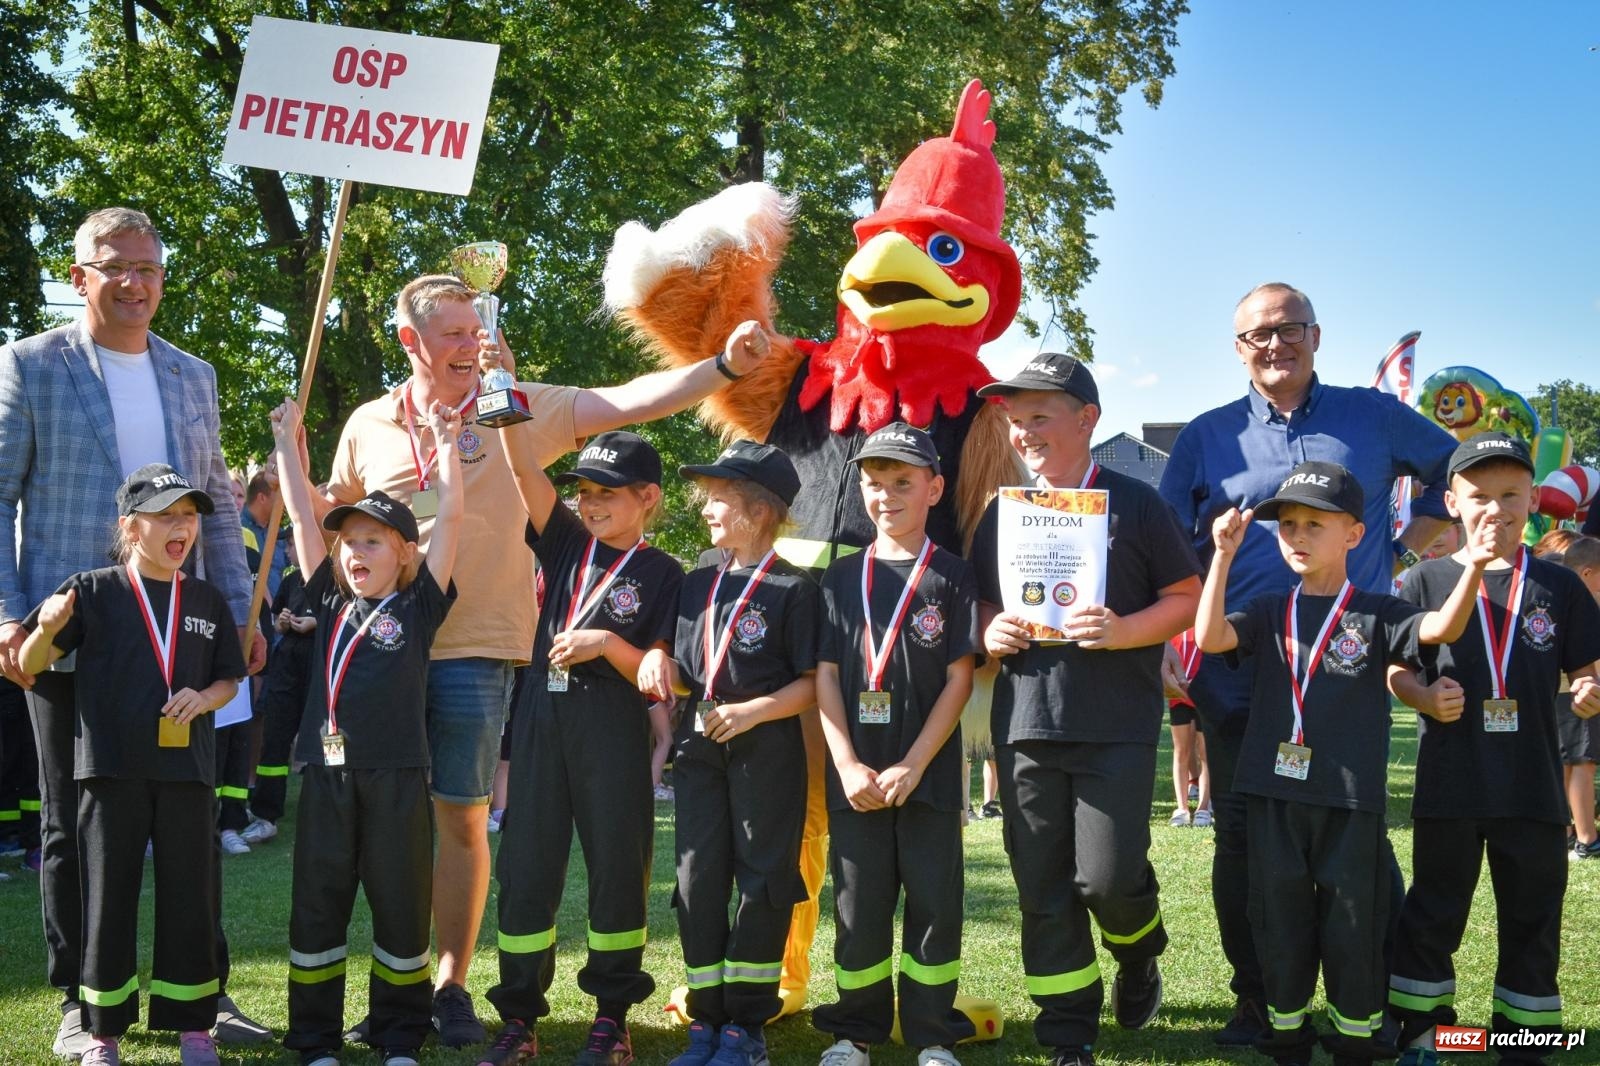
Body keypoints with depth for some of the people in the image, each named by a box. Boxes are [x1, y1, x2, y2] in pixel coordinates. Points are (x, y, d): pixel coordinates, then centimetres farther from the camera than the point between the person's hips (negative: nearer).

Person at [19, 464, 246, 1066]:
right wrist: (48, 627, -22)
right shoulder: (92, 590, -1)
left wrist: (204, 698, -7)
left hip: (187, 769, 2)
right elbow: (30, 665, -1)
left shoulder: (208, 601, 8)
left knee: (190, 898, 6)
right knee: (107, 897, 6)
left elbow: (229, 678, 15)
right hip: (111, 768, -2)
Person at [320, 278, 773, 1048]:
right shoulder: (369, 426, 8)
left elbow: (628, 401, -7)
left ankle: (452, 987, 18)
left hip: (476, 651, -2)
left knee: (464, 820, 4)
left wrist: (723, 366, -17)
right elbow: (332, 519, 22)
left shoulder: (522, 409, 1)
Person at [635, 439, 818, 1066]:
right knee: (699, 880, 6)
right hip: (699, 748, 6)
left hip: (767, 749, -6)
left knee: (762, 881, 1)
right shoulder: (696, 586, 13)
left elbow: (812, 683, -9)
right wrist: (658, 661, -1)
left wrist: (753, 711, -20)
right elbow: (676, 673, 20)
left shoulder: (794, 588, -7)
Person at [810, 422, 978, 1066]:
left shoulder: (951, 577, 1)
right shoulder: (842, 578, 7)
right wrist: (848, 766, -8)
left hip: (928, 771, -2)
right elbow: (825, 677, 3)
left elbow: (959, 679, -4)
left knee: (934, 903, 2)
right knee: (859, 904, 7)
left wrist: (912, 766, -11)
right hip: (855, 774, 2)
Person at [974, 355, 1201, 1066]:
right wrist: (989, 632, -2)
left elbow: (1186, 598, 0)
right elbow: (980, 602, 21)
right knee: (1043, 889, 5)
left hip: (1117, 726, -4)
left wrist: (1122, 631, -16)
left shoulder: (1134, 504, -1)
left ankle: (1139, 956, 26)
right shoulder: (1002, 513, 11)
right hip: (1025, 724, 4)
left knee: (1107, 877, -9)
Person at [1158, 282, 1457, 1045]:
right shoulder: (1208, 436, 8)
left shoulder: (1374, 417, 7)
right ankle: (1255, 1001, 19)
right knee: (1242, 839, 6)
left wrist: (1407, 547, 6)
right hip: (1239, 677, 1)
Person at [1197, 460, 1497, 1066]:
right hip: (1275, 794, 2)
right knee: (1281, 925, 11)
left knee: (1352, 927, 6)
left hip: (1351, 799, -2)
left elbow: (1441, 628, -15)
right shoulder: (1270, 612, 8)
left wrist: (1471, 568, -32)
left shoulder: (1376, 614, 2)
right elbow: (1209, 637, -9)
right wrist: (1223, 557, -14)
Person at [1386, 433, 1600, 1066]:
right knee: (1433, 916, 9)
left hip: (1533, 784, 1)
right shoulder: (1427, 581, 1)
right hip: (1449, 784, -1)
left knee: (1532, 919, 10)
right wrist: (1426, 698, -17)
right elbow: (1395, 671, 3)